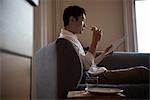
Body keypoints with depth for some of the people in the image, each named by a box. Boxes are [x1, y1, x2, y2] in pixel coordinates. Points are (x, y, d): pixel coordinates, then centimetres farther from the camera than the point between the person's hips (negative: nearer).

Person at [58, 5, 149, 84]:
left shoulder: (71, 38, 20)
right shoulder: (66, 38, -12)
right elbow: (87, 65, -22)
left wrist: (104, 54, 13)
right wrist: (95, 41, -18)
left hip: (98, 72, 10)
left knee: (141, 70, 10)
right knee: (142, 71, -8)